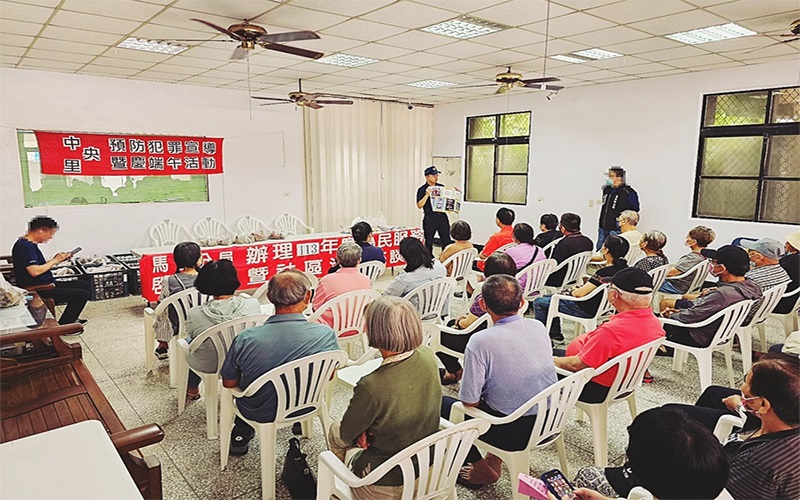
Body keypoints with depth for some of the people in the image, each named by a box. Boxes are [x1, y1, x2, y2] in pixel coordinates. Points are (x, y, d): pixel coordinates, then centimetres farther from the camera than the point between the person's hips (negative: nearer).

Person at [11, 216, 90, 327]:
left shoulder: (30, 244, 13)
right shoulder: (24, 246, -19)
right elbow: (34, 271, -28)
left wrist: (56, 259, 2)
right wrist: (55, 261, -15)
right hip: (36, 291, -11)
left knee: (83, 285, 14)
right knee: (82, 294, -17)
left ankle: (70, 319, 22)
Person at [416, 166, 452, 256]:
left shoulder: (441, 187, 10)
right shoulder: (422, 189, -3)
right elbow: (419, 205, -10)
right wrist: (427, 195, -20)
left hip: (442, 216, 4)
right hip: (430, 218, -3)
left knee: (446, 241, 4)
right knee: (428, 242, 4)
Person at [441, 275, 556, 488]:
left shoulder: (480, 342, -23)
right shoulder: (538, 327, -4)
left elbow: (469, 402, -18)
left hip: (516, 432, -6)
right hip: (551, 420, 6)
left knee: (443, 404, 12)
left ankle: (481, 471, 21)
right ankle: (495, 459, 30)